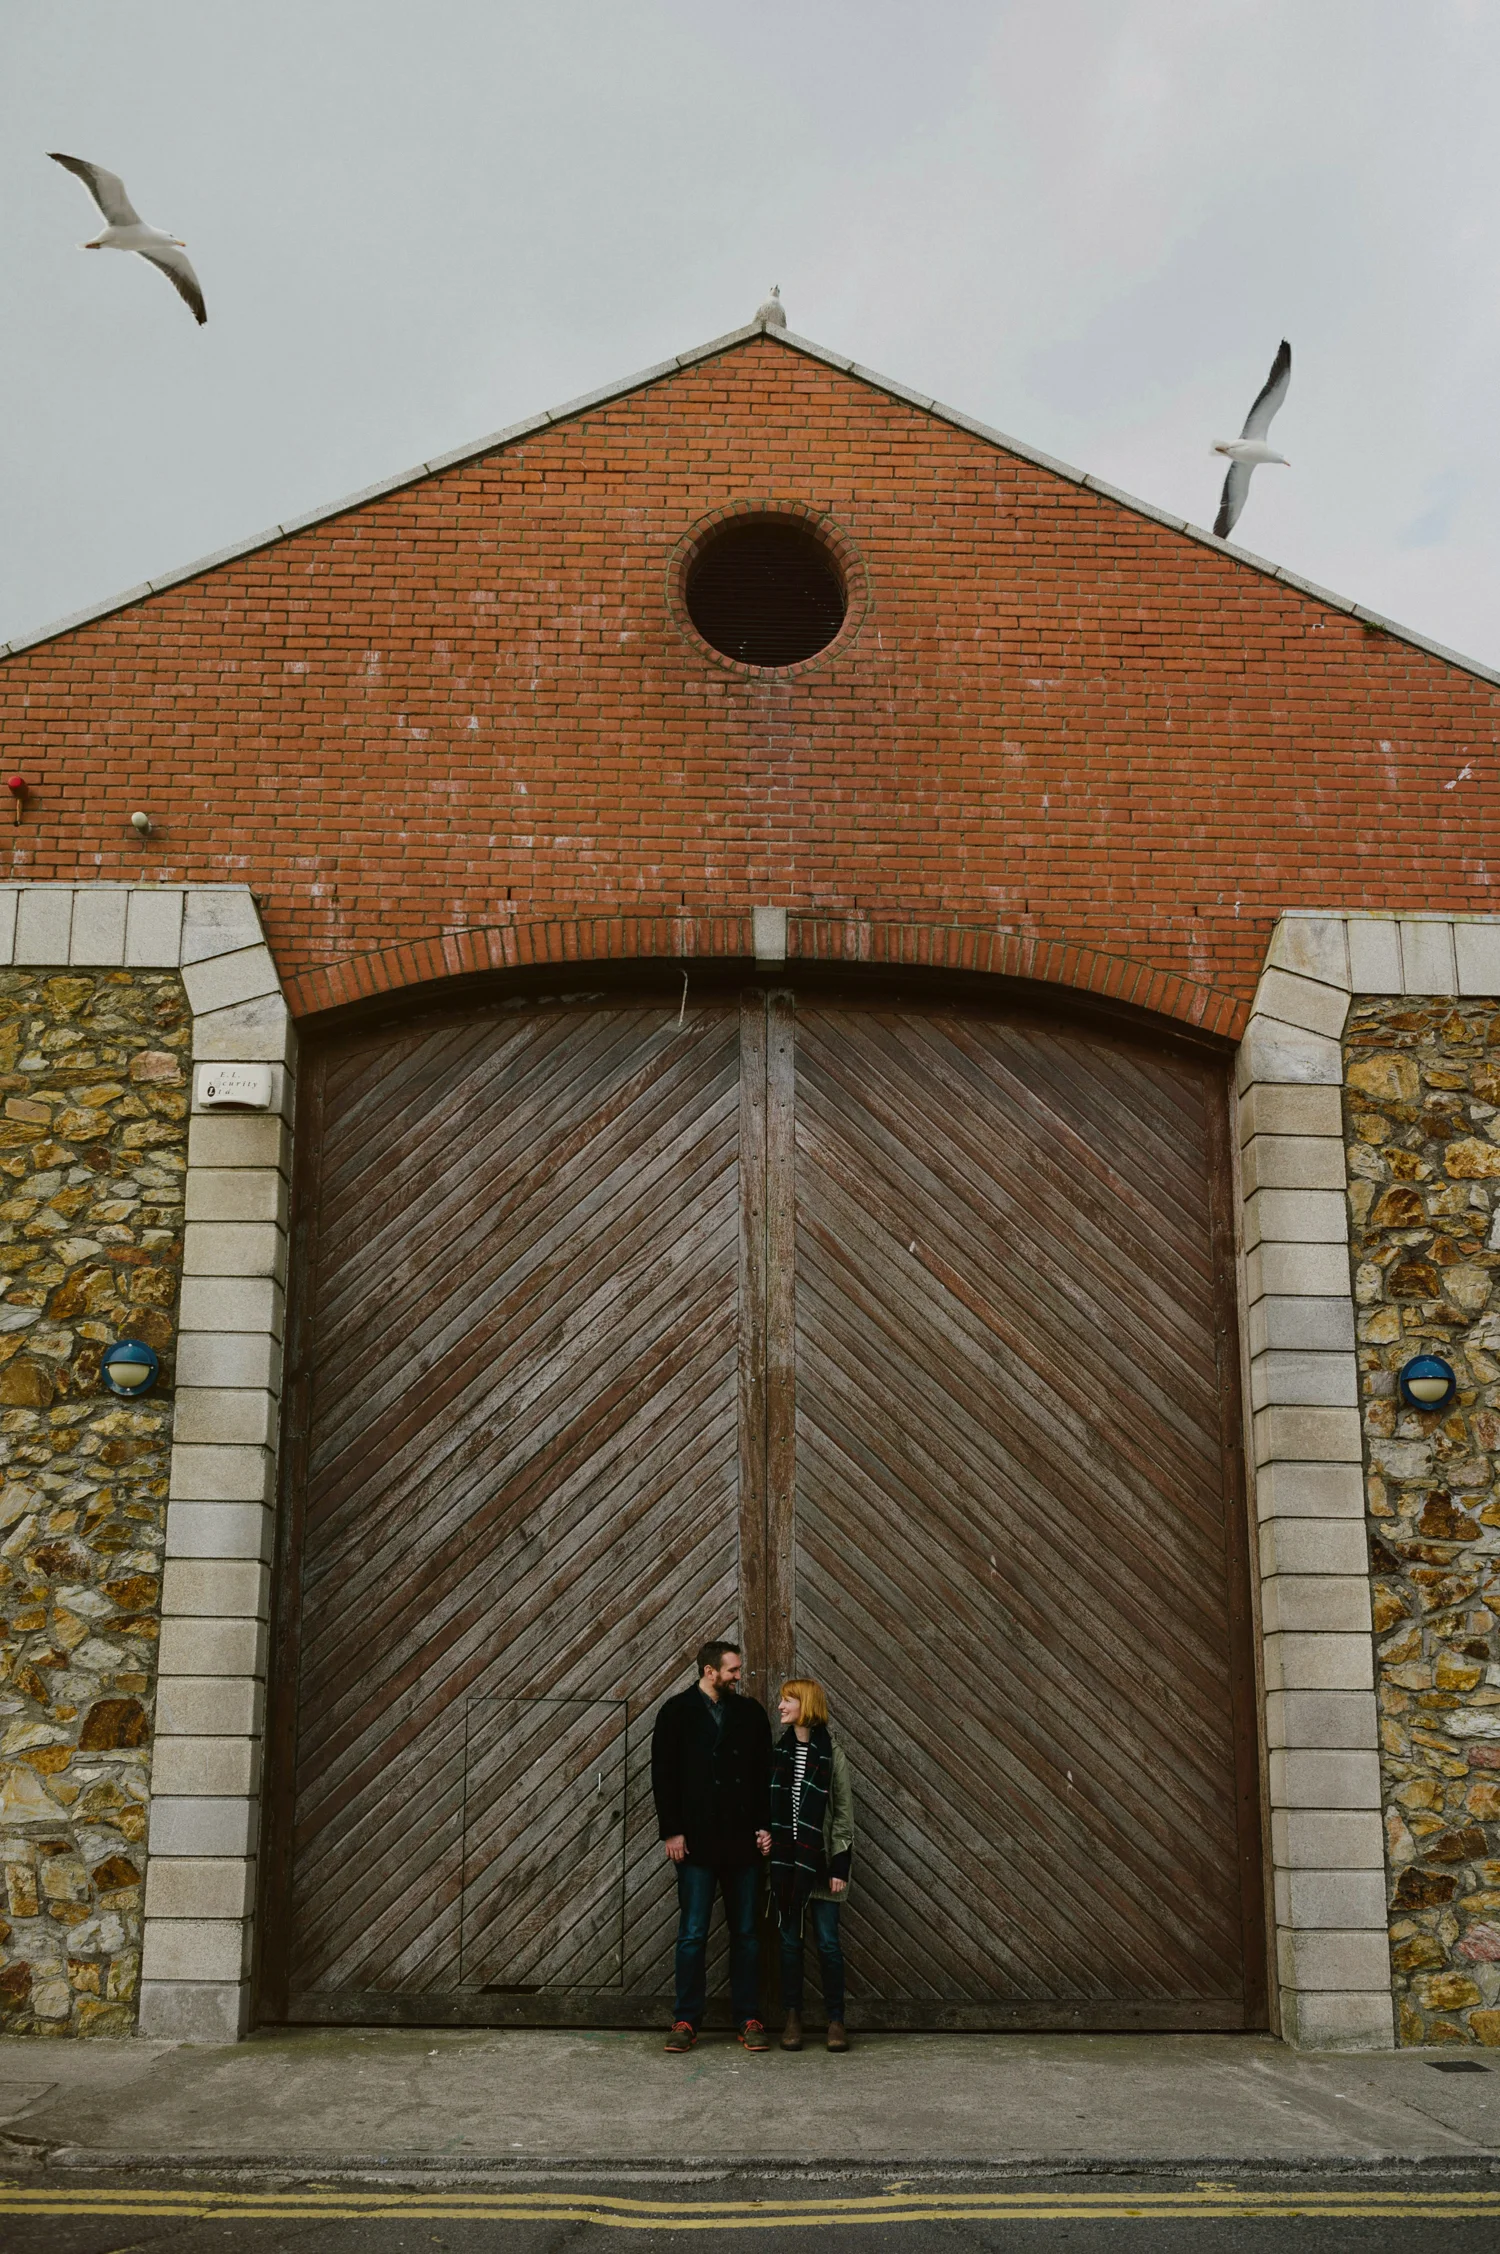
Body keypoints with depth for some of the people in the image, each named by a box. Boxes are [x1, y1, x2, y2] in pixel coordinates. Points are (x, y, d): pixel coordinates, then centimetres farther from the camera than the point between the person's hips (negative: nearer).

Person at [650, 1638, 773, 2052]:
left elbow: (765, 1774, 10)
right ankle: (686, 2021, 10)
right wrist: (671, 1831, -7)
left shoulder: (750, 1713, 8)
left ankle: (749, 2019, 14)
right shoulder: (677, 1712, -1)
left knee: (745, 1933, 7)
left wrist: (766, 1826, 2)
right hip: (697, 1842, -3)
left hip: (743, 1842, 3)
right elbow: (663, 1774, -2)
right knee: (693, 1935, 1)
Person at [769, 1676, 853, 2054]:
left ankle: (835, 2020, 10)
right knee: (789, 1941, 7)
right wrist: (764, 1839, 1)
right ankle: (793, 2019, 15)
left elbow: (843, 1812, -3)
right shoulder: (778, 1751, 8)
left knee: (828, 1942, 0)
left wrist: (840, 1865, -7)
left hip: (820, 1861, -3)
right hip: (784, 1859, 3)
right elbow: (767, 1805, 10)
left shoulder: (831, 1754, -3)